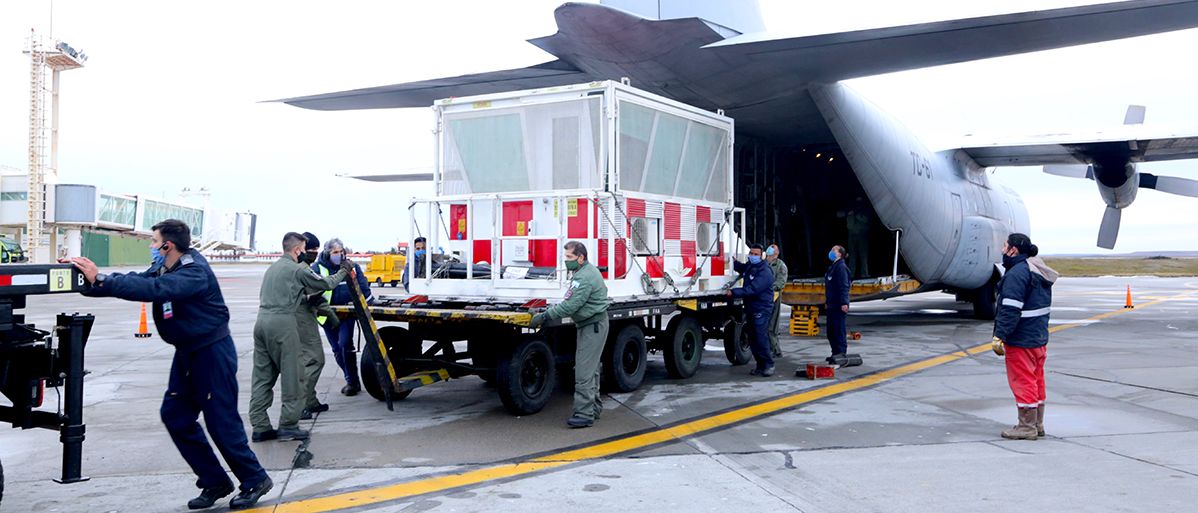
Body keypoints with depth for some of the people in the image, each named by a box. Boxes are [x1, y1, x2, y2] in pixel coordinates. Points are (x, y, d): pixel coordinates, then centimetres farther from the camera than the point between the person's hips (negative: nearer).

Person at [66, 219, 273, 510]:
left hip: (212, 352, -9)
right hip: (187, 353, 9)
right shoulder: (163, 270, 7)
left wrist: (100, 281, -39)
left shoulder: (194, 272, -23)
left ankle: (255, 481, 10)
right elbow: (136, 280, -5)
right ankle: (215, 482, 15)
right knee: (175, 416, 7)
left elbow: (154, 289, -37)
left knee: (221, 420, -5)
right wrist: (92, 280, -18)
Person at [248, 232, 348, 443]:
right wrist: (343, 272, 18)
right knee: (291, 376, 0)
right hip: (282, 324, -8)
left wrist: (304, 295, 29)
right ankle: (288, 425, 2)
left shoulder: (273, 267, 20)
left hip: (262, 320, 8)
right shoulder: (297, 269, -5)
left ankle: (260, 426, 9)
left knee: (262, 376, 8)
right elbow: (325, 284, 3)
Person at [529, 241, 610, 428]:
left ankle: (584, 414, -9)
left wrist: (544, 316, -22)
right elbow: (571, 302, 18)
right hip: (589, 326, 11)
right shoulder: (583, 272, 12)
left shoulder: (585, 277, -23)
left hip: (593, 327, -11)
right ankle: (594, 407, 29)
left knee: (584, 372, -11)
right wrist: (548, 312, 10)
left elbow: (570, 306, -26)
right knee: (591, 369, 19)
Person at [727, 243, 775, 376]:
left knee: (761, 338, -11)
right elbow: (741, 268, 38)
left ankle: (769, 365, -1)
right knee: (753, 339, 10)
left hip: (761, 309, -9)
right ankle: (760, 365, 18)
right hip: (750, 308, 9)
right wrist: (732, 262, 20)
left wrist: (734, 292, -26)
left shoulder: (765, 272, -17)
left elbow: (752, 289, -26)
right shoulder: (749, 266, 12)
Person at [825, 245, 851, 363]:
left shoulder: (841, 267, -11)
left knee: (839, 329, -6)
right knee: (831, 330, 12)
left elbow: (844, 286, -18)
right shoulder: (832, 267, 18)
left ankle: (841, 353, -2)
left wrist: (844, 303, -23)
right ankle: (836, 353, 20)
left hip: (839, 305, -10)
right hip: (831, 305, 10)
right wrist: (827, 302, 24)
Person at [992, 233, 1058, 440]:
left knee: (1022, 381, -2)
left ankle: (1027, 427, 4)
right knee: (1036, 380, 16)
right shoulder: (1039, 272, 13)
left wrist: (999, 336, -21)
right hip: (1039, 338, 10)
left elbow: (1010, 310, -24)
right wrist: (1040, 330, 21)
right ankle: (1037, 425, 25)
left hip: (1021, 340, -10)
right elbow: (1044, 306, 18)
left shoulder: (1016, 274, -19)